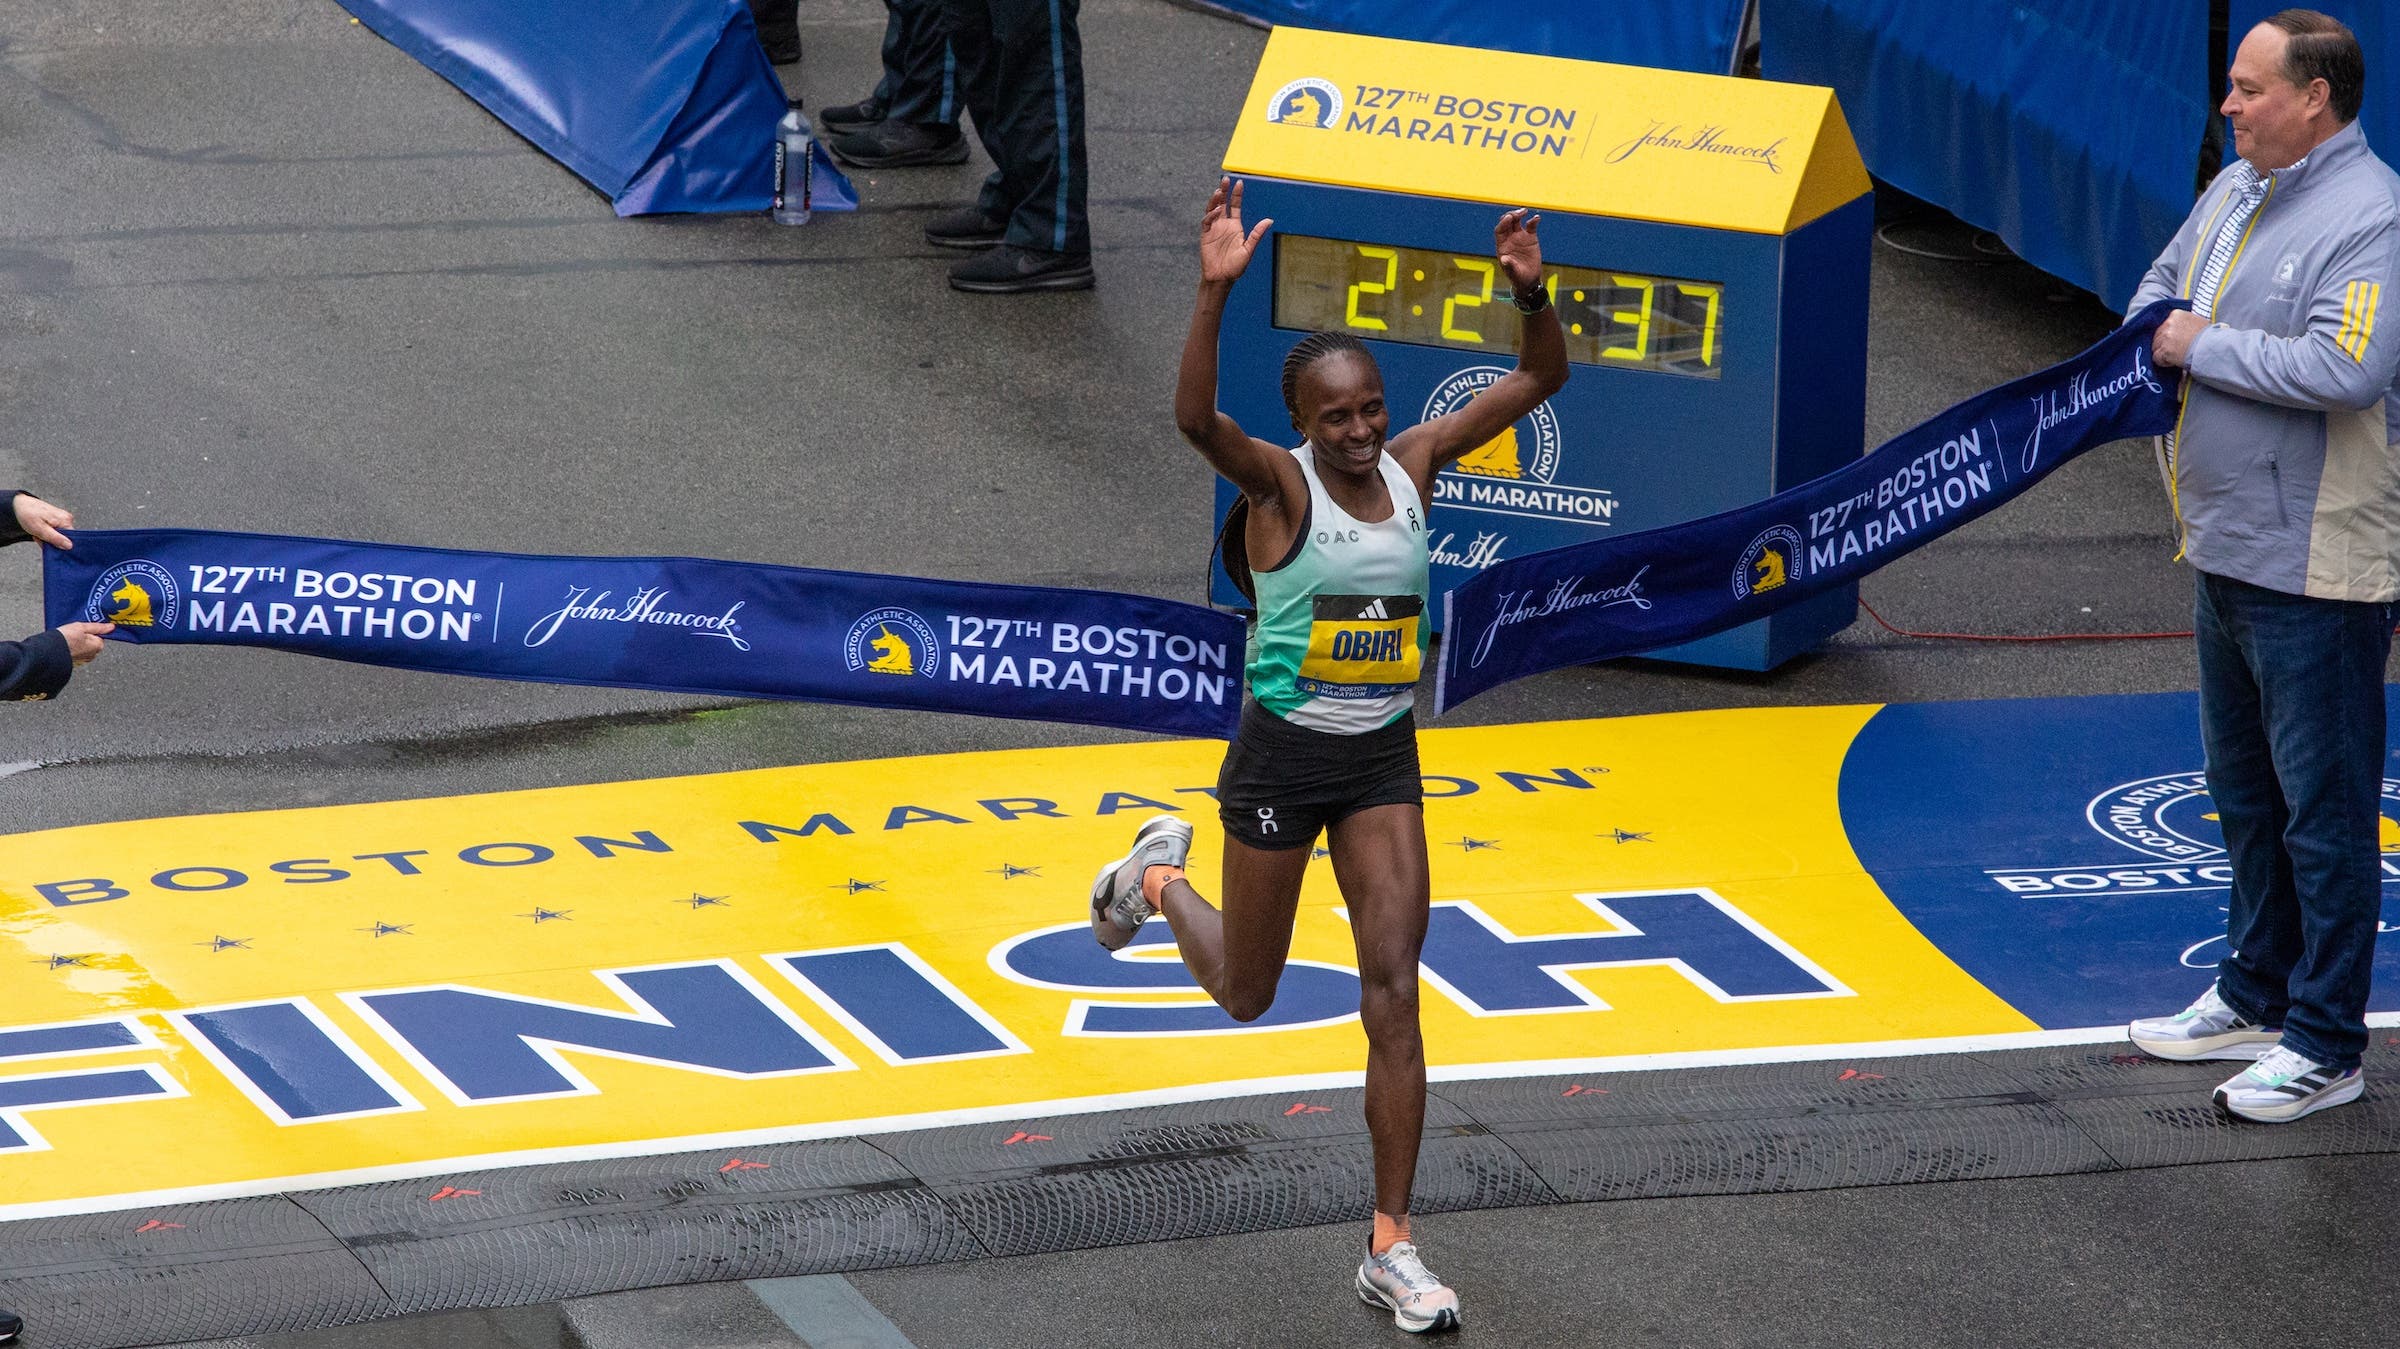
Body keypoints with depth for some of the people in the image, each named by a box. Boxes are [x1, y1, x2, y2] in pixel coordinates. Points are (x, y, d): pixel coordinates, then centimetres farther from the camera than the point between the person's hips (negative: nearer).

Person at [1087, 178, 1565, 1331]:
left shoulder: (1414, 463, -1)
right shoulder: (1280, 482, -15)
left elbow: (1540, 380, 0)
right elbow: (1195, 419, -36)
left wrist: (1531, 293, -20)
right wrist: (1215, 293, -48)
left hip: (1384, 761, 3)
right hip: (1281, 758, -3)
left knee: (1393, 992, -5)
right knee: (1246, 995, 13)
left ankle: (1391, 1249, -2)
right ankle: (1158, 877, 48)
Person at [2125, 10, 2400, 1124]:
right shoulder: (2235, 191, 10)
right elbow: (2162, 284, 26)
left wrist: (2210, 347, -19)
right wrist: (2158, 334, 3)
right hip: (2227, 553, 10)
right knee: (2246, 790, 21)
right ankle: (2255, 997, 35)